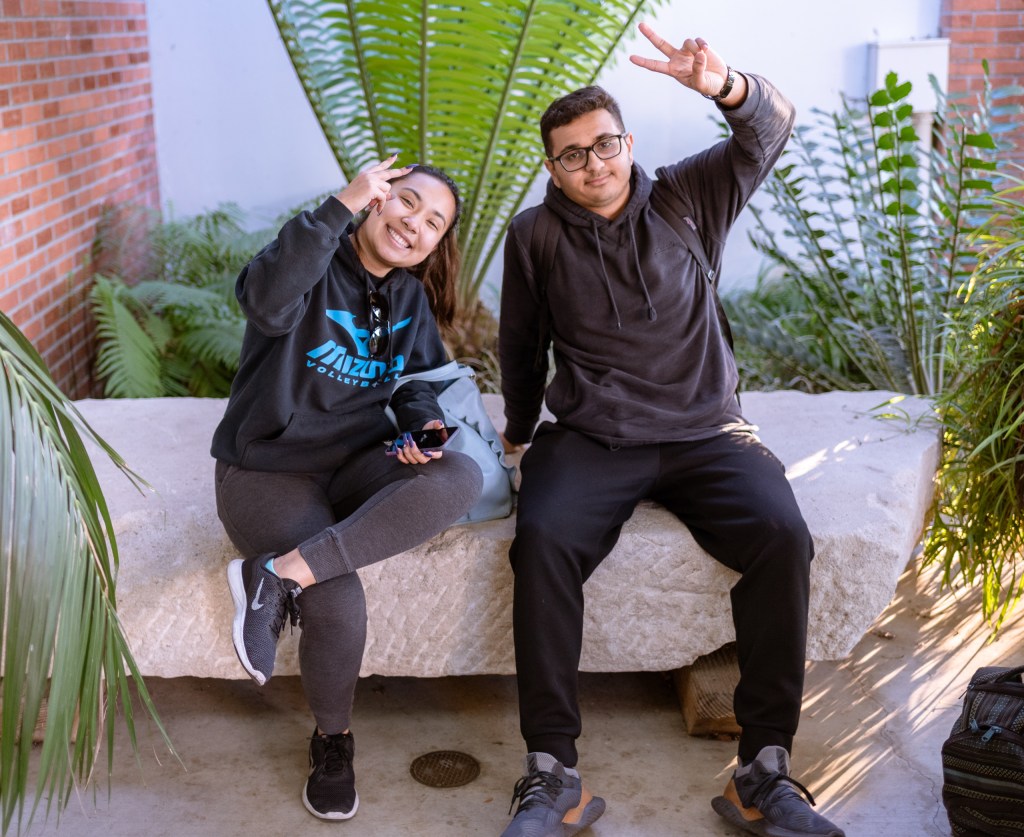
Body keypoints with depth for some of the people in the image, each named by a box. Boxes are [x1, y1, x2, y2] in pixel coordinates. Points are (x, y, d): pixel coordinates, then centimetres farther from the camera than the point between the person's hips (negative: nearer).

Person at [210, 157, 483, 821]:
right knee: (340, 605, -26)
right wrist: (343, 205, -31)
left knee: (462, 477, -27)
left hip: (357, 462, 5)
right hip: (267, 468, -5)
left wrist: (424, 423, -7)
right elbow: (267, 299, -32)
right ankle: (332, 741, 6)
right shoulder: (317, 265, -9)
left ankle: (282, 571, -26)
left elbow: (418, 381, 17)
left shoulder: (412, 298, 10)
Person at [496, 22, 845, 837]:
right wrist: (519, 433, 25)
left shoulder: (684, 199, 6)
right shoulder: (535, 234, 7)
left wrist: (727, 87, -30)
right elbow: (521, 346, 19)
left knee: (783, 537, -27)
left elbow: (770, 131, -8)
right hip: (592, 438, 0)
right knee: (543, 539, -31)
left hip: (706, 431, 1)